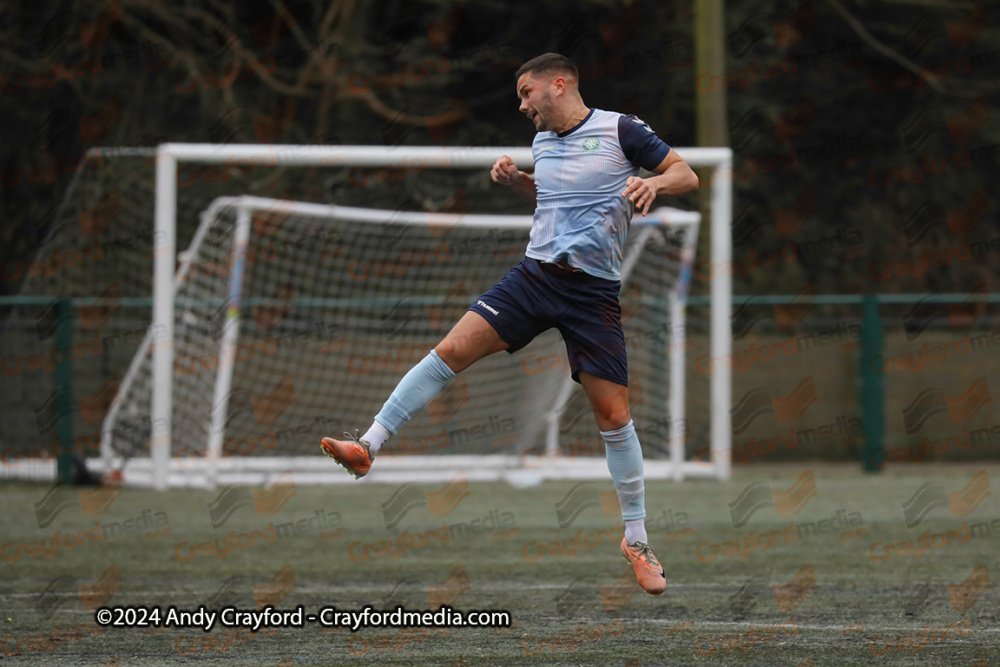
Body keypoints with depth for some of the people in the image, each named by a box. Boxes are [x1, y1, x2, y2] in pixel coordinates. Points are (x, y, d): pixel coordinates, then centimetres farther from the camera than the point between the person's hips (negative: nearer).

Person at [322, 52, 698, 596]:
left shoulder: (620, 130, -4)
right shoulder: (543, 141, 14)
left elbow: (687, 176, -1)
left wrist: (655, 183, -23)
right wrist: (513, 179, 12)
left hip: (594, 290, -4)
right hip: (537, 272, 4)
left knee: (612, 412, -5)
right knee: (453, 349, -14)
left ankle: (636, 540, 9)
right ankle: (368, 446, -15)